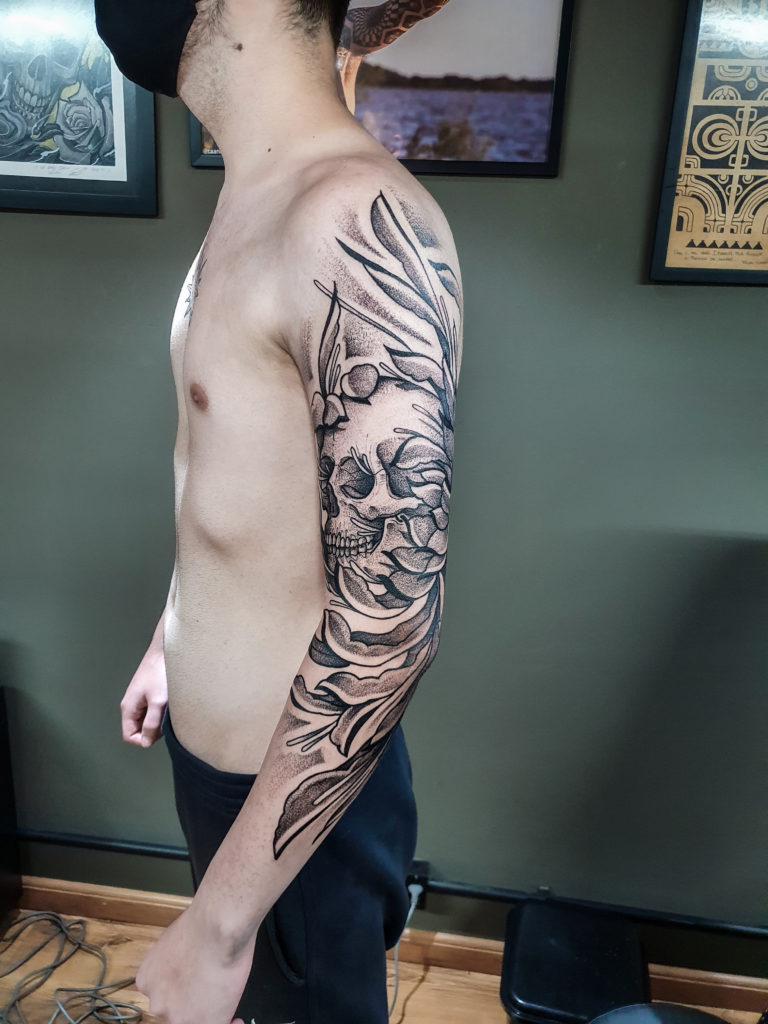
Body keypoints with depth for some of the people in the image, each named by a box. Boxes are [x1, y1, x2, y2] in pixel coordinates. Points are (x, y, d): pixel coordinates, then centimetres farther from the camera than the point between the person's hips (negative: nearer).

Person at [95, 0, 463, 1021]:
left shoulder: (359, 221, -27)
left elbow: (389, 613, -30)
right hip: (209, 742, 8)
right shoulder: (247, 209, 4)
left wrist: (220, 923, -22)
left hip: (301, 785, -8)